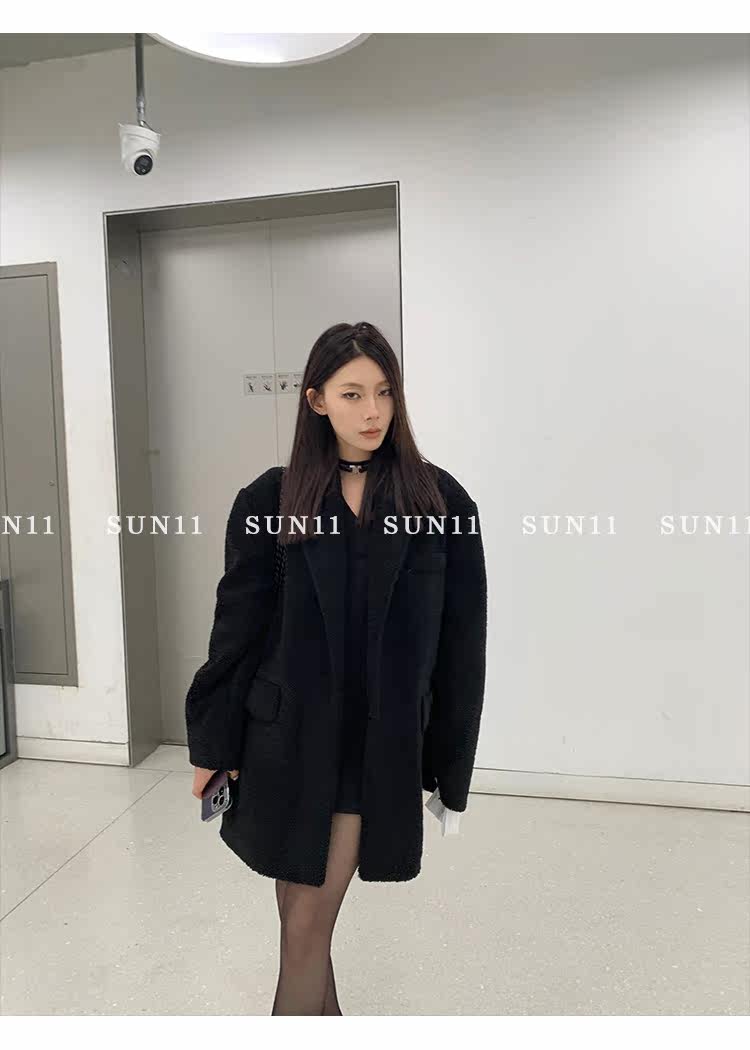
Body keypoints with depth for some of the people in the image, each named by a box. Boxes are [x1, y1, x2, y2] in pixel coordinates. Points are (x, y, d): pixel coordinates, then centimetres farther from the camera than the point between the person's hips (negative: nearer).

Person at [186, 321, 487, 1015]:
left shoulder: (441, 502, -4)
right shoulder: (271, 501, -2)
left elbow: (461, 641, -1)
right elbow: (237, 630, 1)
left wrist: (447, 762, 0)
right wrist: (214, 745, 2)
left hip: (380, 743, -1)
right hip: (288, 736, 1)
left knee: (307, 928, 9)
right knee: (303, 921, 14)